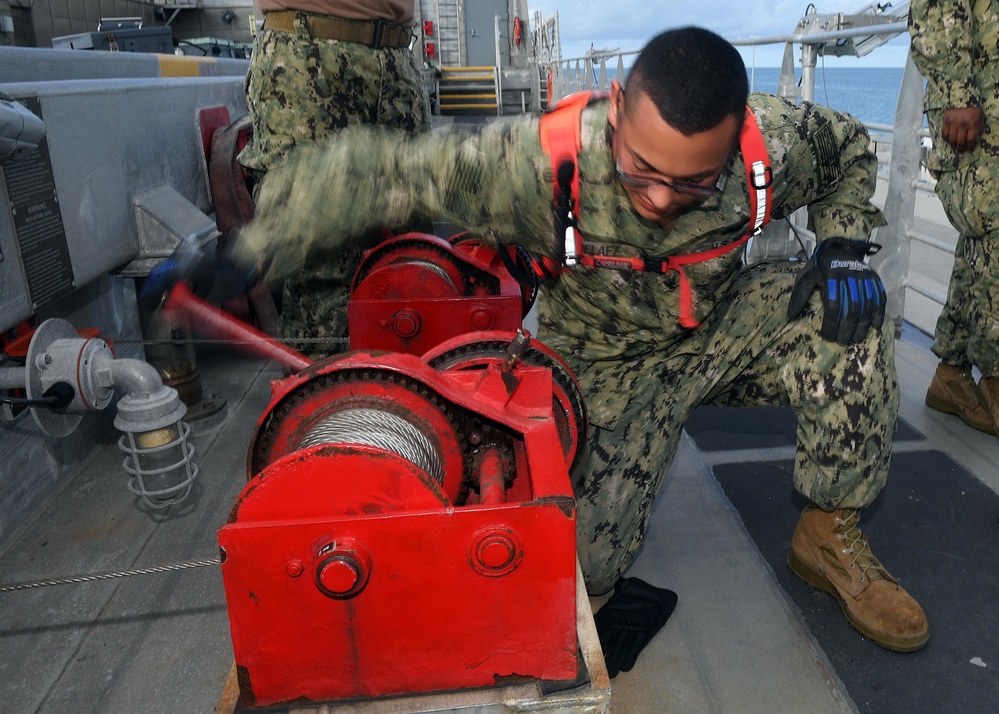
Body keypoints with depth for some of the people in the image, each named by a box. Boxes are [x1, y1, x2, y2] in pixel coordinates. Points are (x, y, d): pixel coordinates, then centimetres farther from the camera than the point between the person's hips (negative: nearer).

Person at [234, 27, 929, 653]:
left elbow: (849, 148, 2)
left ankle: (829, 535, -4)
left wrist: (842, 246, -16)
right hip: (610, 364, -2)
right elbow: (383, 171, -29)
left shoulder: (775, 142, -22)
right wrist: (252, 251, -34)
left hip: (719, 328, 3)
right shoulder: (543, 163, -33)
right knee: (577, 561, -12)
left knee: (845, 313, -25)